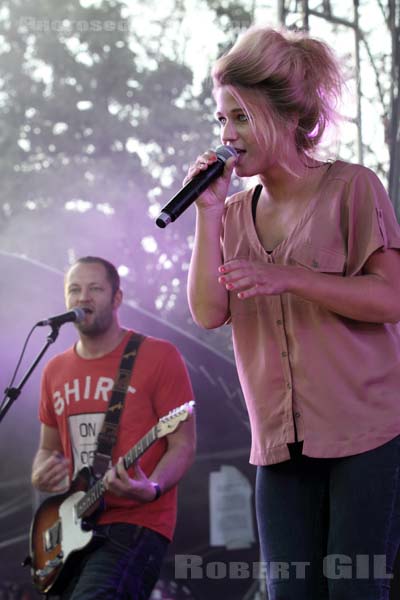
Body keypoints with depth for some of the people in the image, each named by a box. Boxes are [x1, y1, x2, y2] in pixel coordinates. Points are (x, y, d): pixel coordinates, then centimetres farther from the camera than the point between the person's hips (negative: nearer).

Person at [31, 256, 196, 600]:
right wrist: (41, 476, 0)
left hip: (137, 525, -7)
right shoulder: (55, 372, 14)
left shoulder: (159, 357, -4)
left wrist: (150, 488, -25)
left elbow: (183, 444, -6)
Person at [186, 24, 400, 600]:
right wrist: (209, 211, -4)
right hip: (282, 445, 5)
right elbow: (209, 312, 1)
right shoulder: (236, 213, 13)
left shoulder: (351, 188, -2)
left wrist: (288, 278, -18)